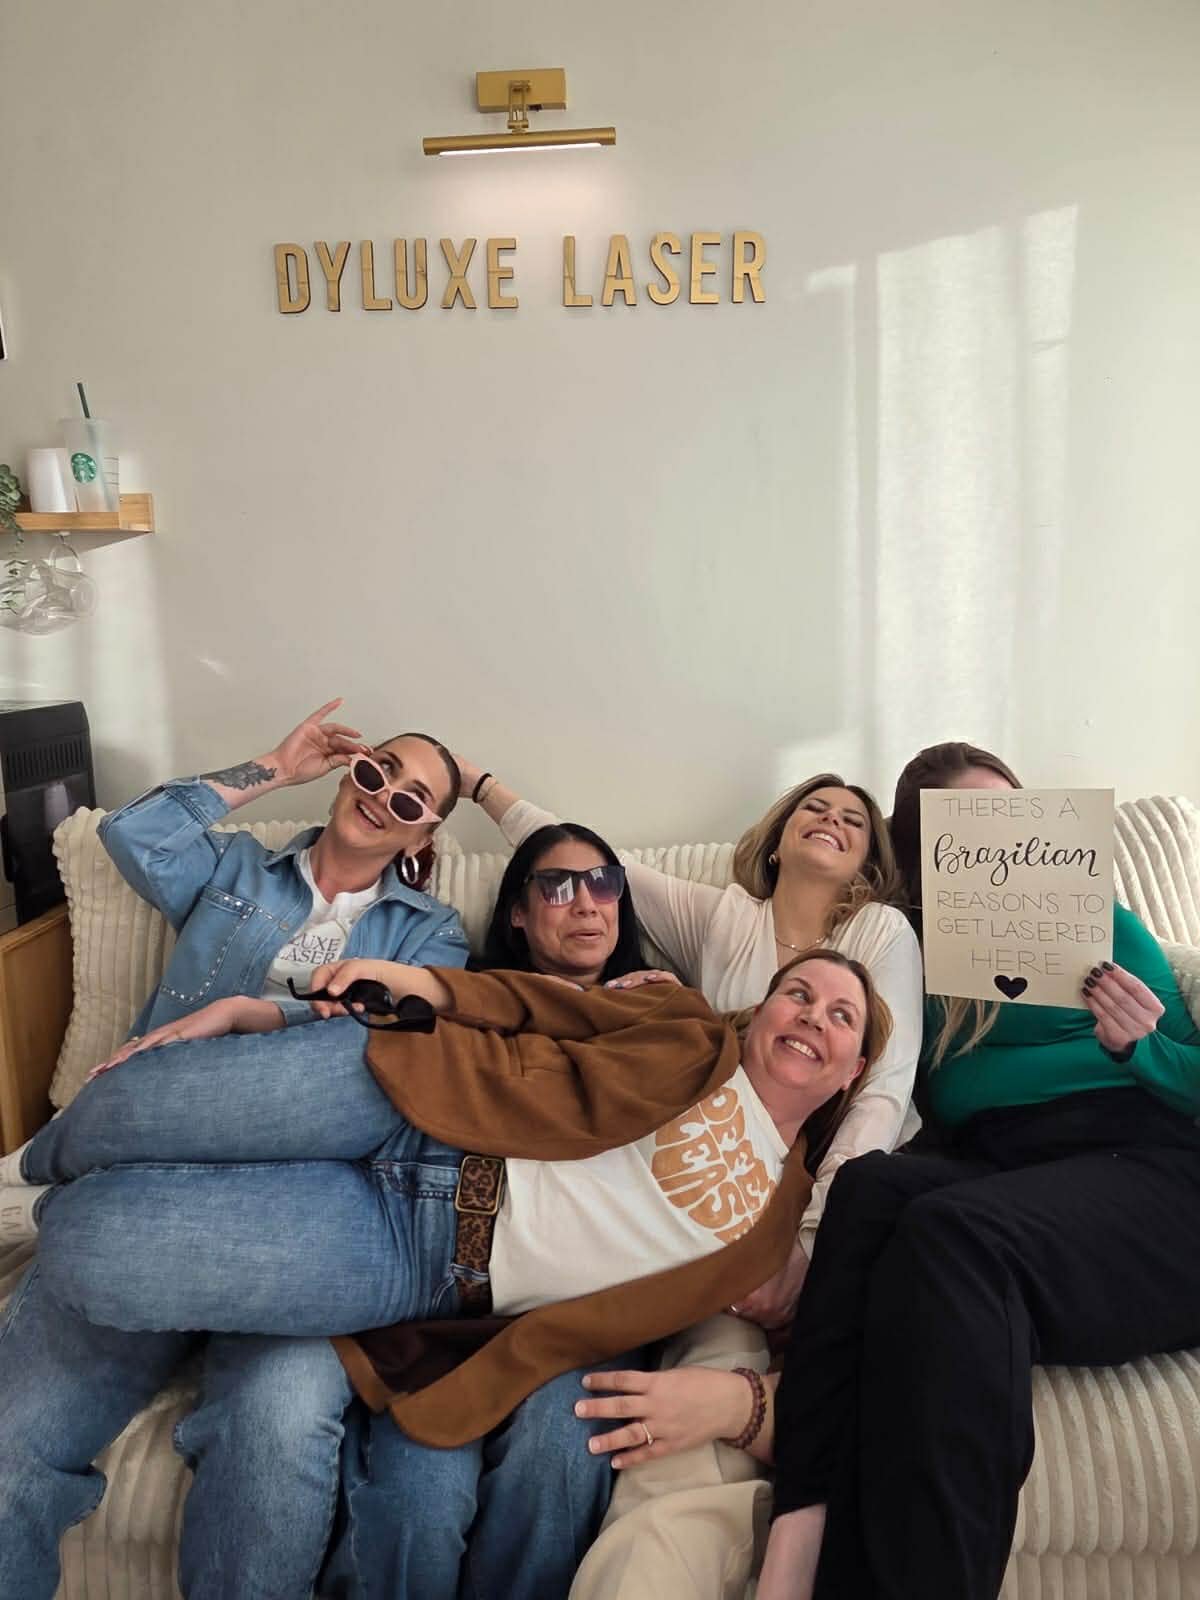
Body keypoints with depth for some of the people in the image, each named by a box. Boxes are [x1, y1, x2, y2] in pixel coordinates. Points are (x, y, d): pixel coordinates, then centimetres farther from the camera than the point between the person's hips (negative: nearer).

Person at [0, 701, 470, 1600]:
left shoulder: (430, 933, 18)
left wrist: (246, 1011, -14)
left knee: (281, 1419, -32)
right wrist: (270, 771, 14)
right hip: (146, 1178, 2)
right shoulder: (235, 872, 24)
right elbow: (132, 835, 6)